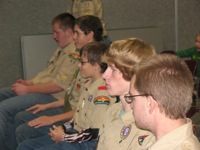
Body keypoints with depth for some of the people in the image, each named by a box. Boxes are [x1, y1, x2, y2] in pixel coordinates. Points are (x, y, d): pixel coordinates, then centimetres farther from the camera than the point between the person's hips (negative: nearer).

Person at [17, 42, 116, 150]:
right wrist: (63, 129, 3)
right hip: (76, 134, 10)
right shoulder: (91, 86, 11)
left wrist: (64, 136, -13)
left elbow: (95, 133, -22)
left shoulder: (103, 93, -21)